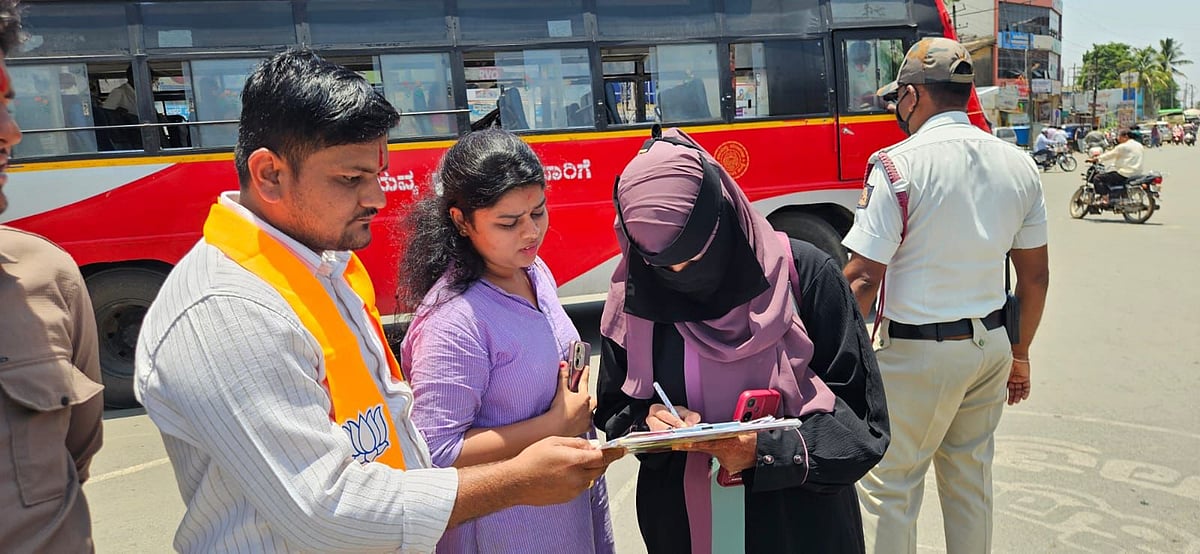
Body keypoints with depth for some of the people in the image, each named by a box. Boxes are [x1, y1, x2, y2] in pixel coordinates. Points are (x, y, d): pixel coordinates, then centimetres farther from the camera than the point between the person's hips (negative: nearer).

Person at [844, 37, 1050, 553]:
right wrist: (1019, 353, 20)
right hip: (991, 346, 7)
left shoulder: (898, 165, -16)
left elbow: (862, 279, -20)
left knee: (888, 489, 7)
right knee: (971, 480, 20)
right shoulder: (1019, 166, 3)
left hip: (916, 353, -6)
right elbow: (1035, 276, 9)